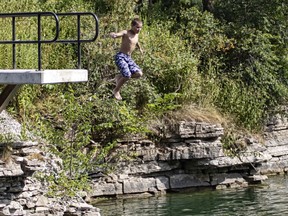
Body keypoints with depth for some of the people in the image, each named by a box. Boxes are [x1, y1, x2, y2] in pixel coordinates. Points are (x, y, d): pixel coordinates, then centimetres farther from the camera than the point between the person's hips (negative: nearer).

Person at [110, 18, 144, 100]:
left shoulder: (136, 34, 12)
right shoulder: (126, 33, -10)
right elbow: (113, 34, -26)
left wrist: (139, 48, 53)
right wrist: (113, 35, -50)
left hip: (128, 58, 7)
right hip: (120, 56, -7)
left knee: (139, 74, -10)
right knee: (127, 75, -23)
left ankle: (119, 77, 12)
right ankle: (116, 90, 2)